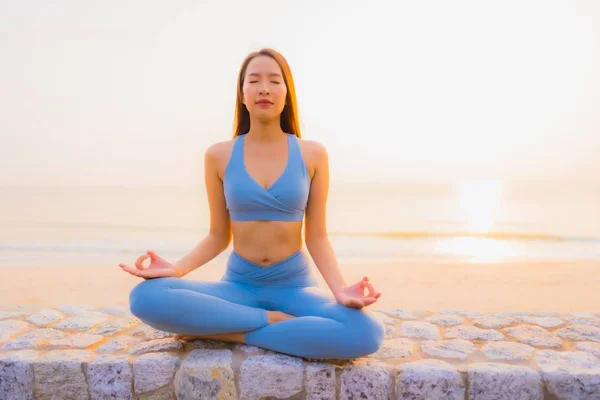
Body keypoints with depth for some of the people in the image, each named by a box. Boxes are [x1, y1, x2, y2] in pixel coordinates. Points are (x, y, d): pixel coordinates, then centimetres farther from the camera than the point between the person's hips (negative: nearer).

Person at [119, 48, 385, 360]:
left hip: (296, 285, 0)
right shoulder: (218, 156, -1)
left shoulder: (312, 154, -3)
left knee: (367, 334, -31)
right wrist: (176, 269, -14)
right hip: (239, 285, 1)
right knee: (145, 298, -27)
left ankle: (226, 332, -16)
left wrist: (340, 290, -19)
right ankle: (275, 321, -15)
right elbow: (218, 236, 4)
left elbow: (316, 237, -2)